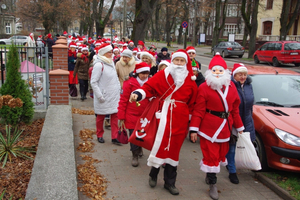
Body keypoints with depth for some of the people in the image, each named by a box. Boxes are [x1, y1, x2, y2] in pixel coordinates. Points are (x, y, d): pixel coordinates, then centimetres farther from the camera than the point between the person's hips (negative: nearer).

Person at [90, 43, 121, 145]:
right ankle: (100, 135, 27)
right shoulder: (99, 65, -16)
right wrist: (99, 96, -18)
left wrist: (118, 89, 11)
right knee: (101, 116, 9)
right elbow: (93, 82, -17)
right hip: (104, 96, -6)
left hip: (114, 95, 7)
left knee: (115, 115, 3)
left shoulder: (111, 62, 9)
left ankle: (115, 137, 10)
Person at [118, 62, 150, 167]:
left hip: (145, 115, 4)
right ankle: (135, 155, 18)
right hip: (132, 115, -3)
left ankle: (139, 148, 40)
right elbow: (123, 100, -7)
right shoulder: (130, 83, -10)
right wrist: (121, 117, -7)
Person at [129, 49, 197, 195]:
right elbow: (149, 87, -5)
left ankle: (169, 182, 24)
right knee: (160, 145, -1)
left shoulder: (190, 81, 6)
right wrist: (137, 94, -26)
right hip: (163, 117, -2)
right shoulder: (162, 75, 1)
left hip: (180, 120, 2)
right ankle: (153, 174, 26)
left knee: (173, 149, 10)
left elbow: (192, 104, 9)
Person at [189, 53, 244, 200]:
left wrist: (239, 126, 15)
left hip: (225, 127, 6)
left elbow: (235, 108, 11)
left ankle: (209, 175, 40)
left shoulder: (231, 86, 5)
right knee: (211, 155, 3)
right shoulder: (204, 87, -10)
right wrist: (194, 129, -15)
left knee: (221, 153, 17)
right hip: (209, 127, -5)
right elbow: (198, 110, -12)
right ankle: (212, 185, 18)